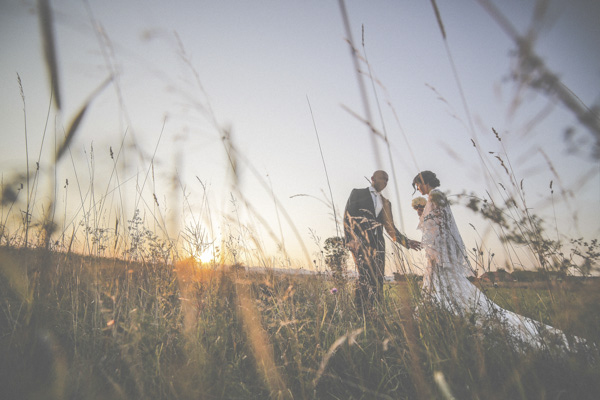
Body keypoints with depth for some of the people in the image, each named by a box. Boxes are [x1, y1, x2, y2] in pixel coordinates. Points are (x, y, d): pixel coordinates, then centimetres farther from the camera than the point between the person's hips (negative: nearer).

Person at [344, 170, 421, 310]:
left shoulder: (385, 203, 22)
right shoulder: (357, 193, 9)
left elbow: (390, 228, 23)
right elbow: (348, 215, -1)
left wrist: (407, 242, 16)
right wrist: (351, 239, -14)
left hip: (377, 242, 5)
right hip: (360, 240, -5)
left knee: (377, 277, -3)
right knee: (366, 276, -15)